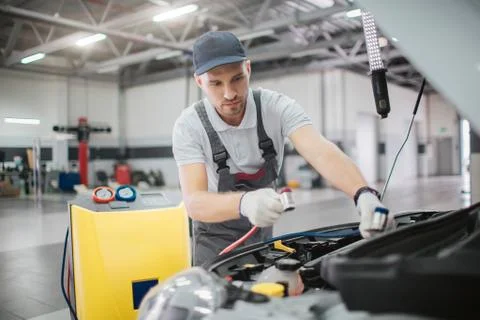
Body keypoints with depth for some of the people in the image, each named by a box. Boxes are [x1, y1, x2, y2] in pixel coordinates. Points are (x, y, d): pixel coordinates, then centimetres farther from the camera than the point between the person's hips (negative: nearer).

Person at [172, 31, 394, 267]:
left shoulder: (277, 107, -21)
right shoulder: (189, 126, -24)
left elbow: (322, 153, -36)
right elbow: (194, 202, -35)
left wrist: (364, 194, -55)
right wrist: (244, 202, -56)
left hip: (263, 229, 2)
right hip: (216, 234, -2)